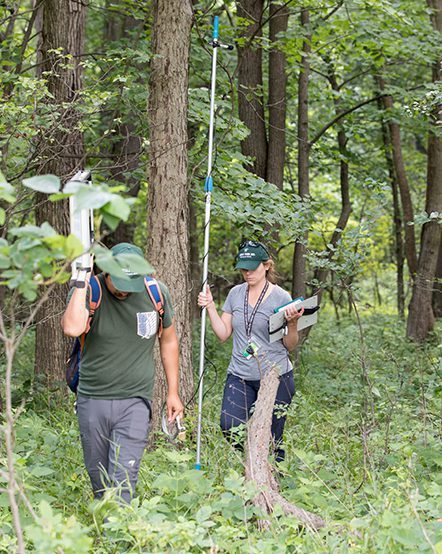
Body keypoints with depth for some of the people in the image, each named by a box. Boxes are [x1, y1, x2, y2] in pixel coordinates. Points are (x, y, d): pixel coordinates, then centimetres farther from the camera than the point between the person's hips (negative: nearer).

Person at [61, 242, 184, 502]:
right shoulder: (89, 291, -10)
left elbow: (169, 340, 13)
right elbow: (72, 328, -32)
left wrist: (173, 392, 13)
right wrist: (82, 281, -25)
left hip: (134, 401, 0)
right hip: (92, 400, 1)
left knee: (122, 481, -11)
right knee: (98, 478, 13)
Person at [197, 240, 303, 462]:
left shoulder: (281, 297, -3)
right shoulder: (236, 294, 9)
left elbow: (289, 346, 0)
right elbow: (223, 334, 12)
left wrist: (293, 323, -19)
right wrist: (210, 307, 2)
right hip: (240, 376, 3)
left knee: (271, 440, 1)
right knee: (230, 427, -18)